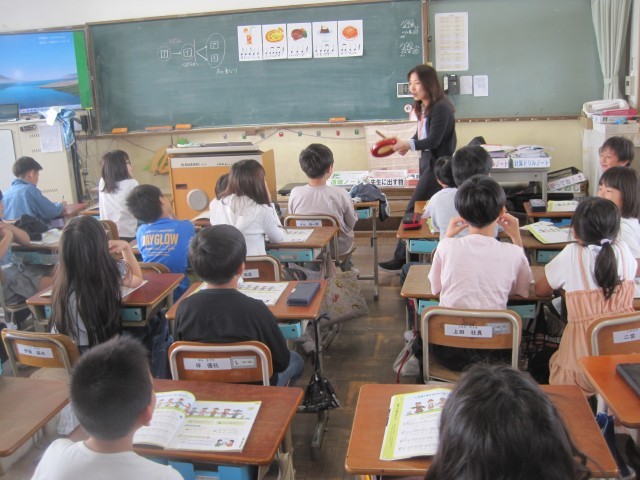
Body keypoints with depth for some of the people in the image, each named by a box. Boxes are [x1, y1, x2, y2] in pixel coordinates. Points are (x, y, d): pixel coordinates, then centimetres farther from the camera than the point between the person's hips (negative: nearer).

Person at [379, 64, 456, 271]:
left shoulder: (441, 108, -17)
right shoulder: (423, 108, 10)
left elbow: (433, 141, -22)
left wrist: (409, 145, -32)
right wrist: (404, 144, 0)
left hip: (438, 166, -9)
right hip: (427, 163, 9)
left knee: (413, 211, -7)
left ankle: (401, 258, 0)